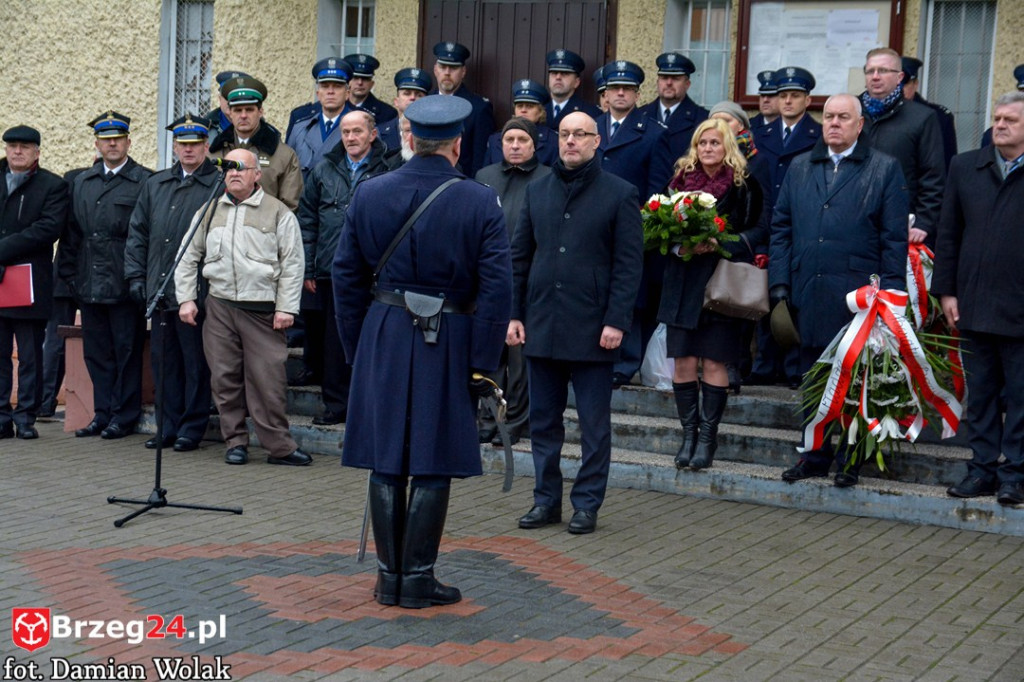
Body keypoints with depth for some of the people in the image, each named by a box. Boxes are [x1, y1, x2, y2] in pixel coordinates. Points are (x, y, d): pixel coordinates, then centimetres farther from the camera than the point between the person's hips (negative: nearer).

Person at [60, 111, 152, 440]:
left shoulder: (144, 182, -2)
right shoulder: (81, 182, 15)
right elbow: (72, 232, 15)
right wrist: (70, 274, 9)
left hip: (124, 285, -5)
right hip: (90, 285, 5)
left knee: (126, 351, 1)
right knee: (96, 351, 9)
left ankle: (124, 417, 9)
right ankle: (103, 414, 17)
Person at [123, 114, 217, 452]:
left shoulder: (219, 186, -3)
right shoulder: (155, 185, 16)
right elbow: (137, 232, 17)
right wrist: (136, 275, 9)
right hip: (159, 292, 6)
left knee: (195, 362, 2)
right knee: (164, 361, 10)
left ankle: (192, 427, 11)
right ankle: (170, 426, 19)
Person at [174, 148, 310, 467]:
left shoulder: (278, 213, 3)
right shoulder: (208, 212, 14)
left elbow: (292, 264, -1)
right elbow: (188, 258, 18)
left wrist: (286, 308, -7)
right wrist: (186, 298, 8)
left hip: (263, 309, -3)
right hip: (219, 307, 4)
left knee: (268, 379, -6)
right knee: (225, 378, 5)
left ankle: (279, 446, 2)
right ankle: (235, 442, 16)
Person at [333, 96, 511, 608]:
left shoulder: (368, 194, 1)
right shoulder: (480, 202, -7)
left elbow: (347, 276, 5)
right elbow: (496, 287, -9)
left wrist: (355, 348, 13)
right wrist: (482, 361, -3)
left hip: (383, 339, 3)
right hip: (447, 344, -3)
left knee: (386, 462, 9)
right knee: (433, 465, 5)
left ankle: (388, 576, 16)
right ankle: (418, 580, 9)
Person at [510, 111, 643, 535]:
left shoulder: (619, 194, -1)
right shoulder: (537, 192, 12)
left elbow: (629, 264, -4)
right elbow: (519, 257, 14)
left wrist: (617, 321, -12)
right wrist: (515, 313, 6)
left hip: (592, 328, -4)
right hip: (541, 325, 4)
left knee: (594, 423, 3)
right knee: (543, 419, 9)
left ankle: (587, 504, 13)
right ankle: (546, 499, 19)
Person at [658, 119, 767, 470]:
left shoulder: (744, 186, 0)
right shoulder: (682, 180, 10)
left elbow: (759, 231, -2)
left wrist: (721, 245, -15)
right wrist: (681, 246, -8)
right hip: (684, 282, 3)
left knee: (714, 362, -2)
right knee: (683, 361, 1)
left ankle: (708, 437, 7)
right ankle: (689, 435, 12)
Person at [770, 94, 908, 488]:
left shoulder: (885, 170, 2)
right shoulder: (800, 169, 14)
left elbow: (895, 238, -2)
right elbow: (781, 228, 13)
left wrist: (888, 293, -8)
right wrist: (779, 282, 4)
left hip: (858, 297, -4)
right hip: (808, 294, 4)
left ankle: (851, 460, 14)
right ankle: (816, 456, 20)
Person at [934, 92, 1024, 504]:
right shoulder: (964, 167, 9)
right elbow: (948, 234, 9)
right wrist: (947, 291, 4)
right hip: (974, 306, 3)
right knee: (980, 392, 10)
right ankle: (984, 468, 19)